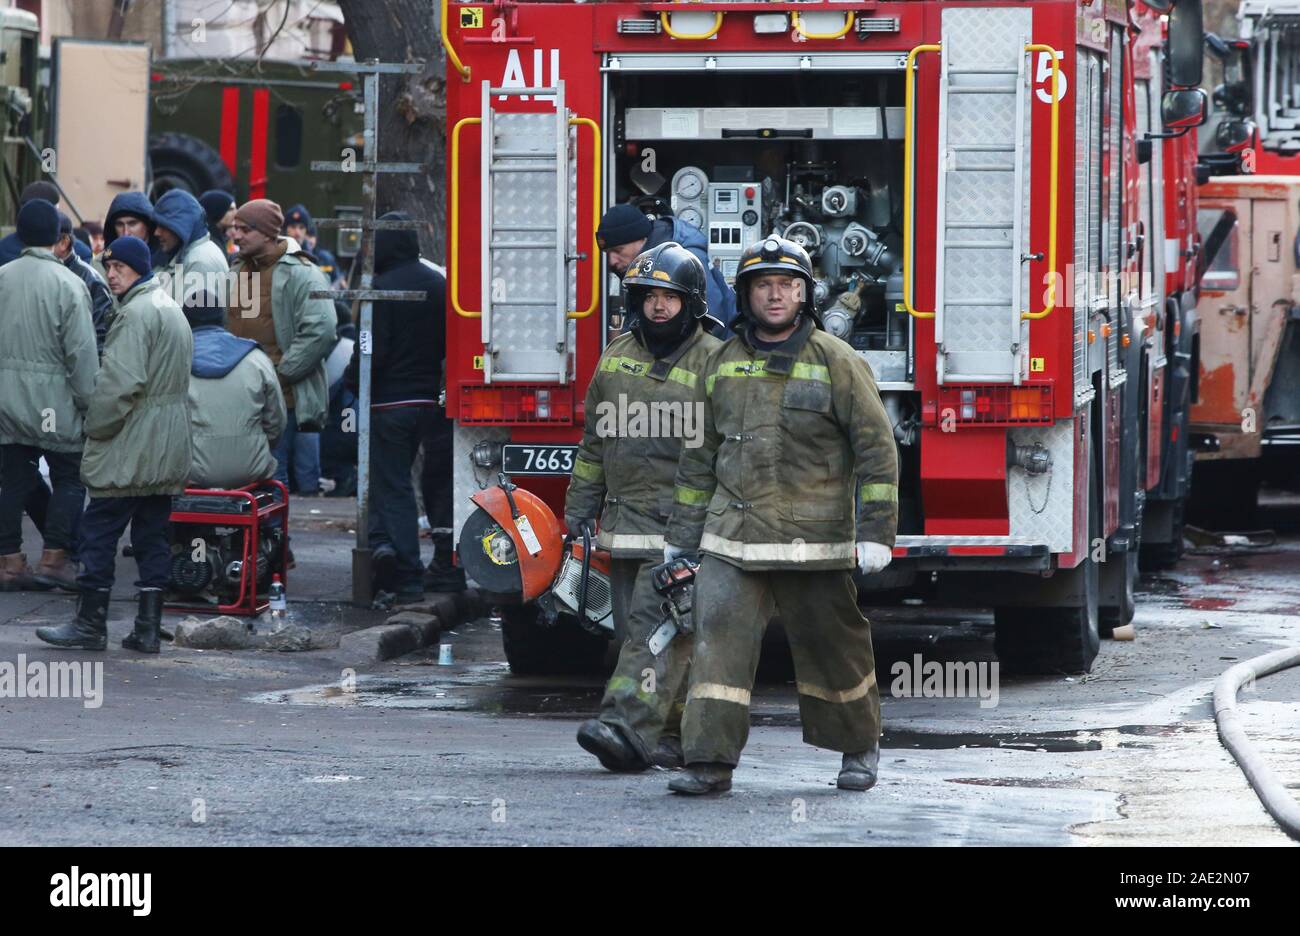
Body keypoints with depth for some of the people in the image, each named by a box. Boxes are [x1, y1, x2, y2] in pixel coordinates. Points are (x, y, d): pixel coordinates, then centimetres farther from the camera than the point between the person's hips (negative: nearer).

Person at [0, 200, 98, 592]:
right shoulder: (68, 284, -13)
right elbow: (82, 351, -13)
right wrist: (88, 401, -5)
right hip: (52, 397, -5)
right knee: (70, 478, 6)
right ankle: (54, 558, 0)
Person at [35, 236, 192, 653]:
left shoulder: (136, 312, -15)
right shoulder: (172, 309, 17)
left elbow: (121, 381, -22)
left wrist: (96, 426, -10)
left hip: (130, 448, -9)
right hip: (167, 451, 9)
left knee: (100, 529, -3)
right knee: (153, 536, 9)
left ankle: (90, 623, -1)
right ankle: (148, 629, 8)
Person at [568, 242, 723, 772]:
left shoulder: (713, 363, -2)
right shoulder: (616, 358, 14)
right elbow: (595, 442, 22)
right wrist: (579, 510, 19)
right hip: (627, 523, 6)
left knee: (654, 622, -16)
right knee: (637, 630, 5)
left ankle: (629, 727, -25)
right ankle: (679, 734, 13)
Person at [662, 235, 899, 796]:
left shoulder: (835, 361, -2)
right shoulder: (724, 365, 11)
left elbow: (876, 448, -3)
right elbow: (700, 455, 18)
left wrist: (876, 532, -9)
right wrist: (681, 533, 17)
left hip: (813, 540, -3)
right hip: (732, 537, 3)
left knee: (832, 647, 7)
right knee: (720, 638, -10)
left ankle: (860, 746, 28)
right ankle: (710, 761, -11)